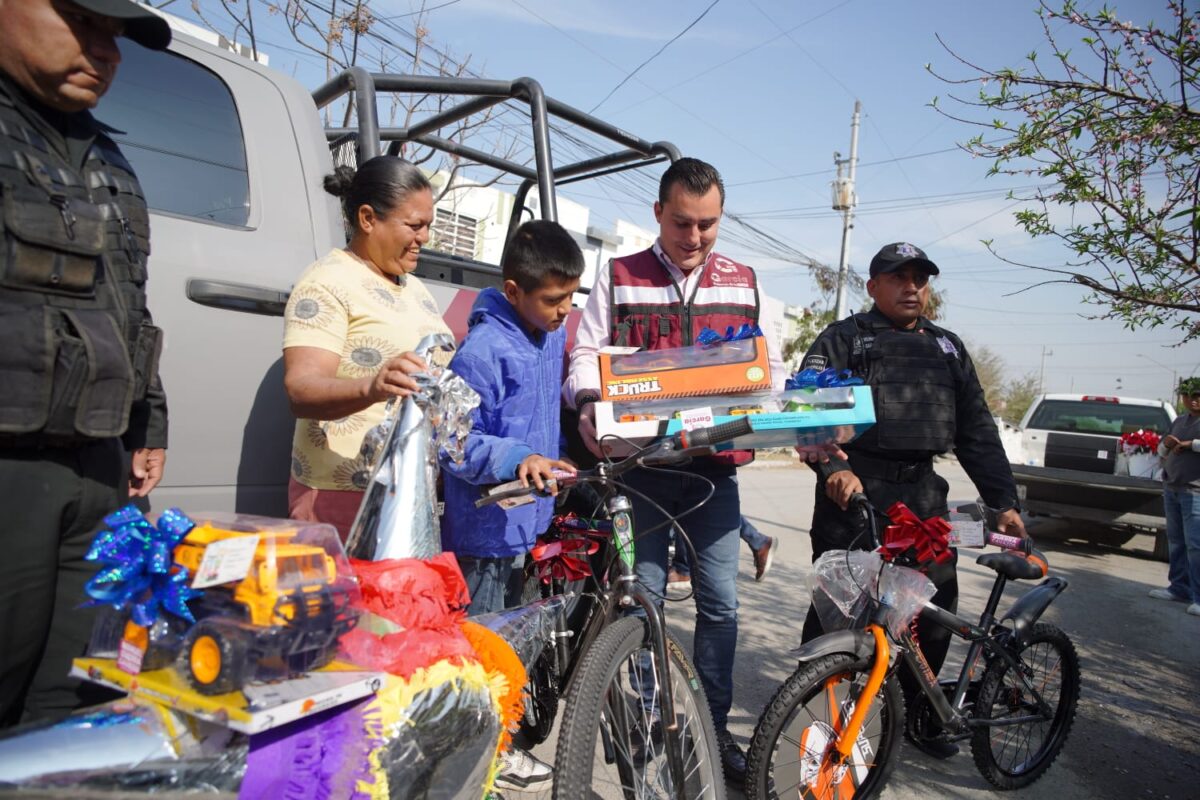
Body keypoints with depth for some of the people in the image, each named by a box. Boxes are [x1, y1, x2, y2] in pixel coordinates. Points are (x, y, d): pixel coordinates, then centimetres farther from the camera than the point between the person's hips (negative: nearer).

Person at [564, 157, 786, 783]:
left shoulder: (743, 281, 11)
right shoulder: (618, 278, 4)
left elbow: (772, 366, 12)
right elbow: (586, 356, -1)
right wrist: (589, 404, -22)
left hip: (715, 468, 2)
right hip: (640, 465, -2)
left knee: (720, 602, 7)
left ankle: (713, 725, 26)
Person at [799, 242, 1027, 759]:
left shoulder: (948, 348, 19)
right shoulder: (844, 339, 3)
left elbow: (976, 429, 18)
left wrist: (1004, 500, 10)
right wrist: (834, 467, -25)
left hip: (922, 493, 5)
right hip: (853, 489, -5)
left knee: (936, 608, 9)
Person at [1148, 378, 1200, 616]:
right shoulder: (1180, 421, 17)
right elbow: (1162, 452, 23)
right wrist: (1166, 444, 2)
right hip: (1171, 489, 7)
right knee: (1176, 541, 11)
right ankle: (1179, 588, 20)